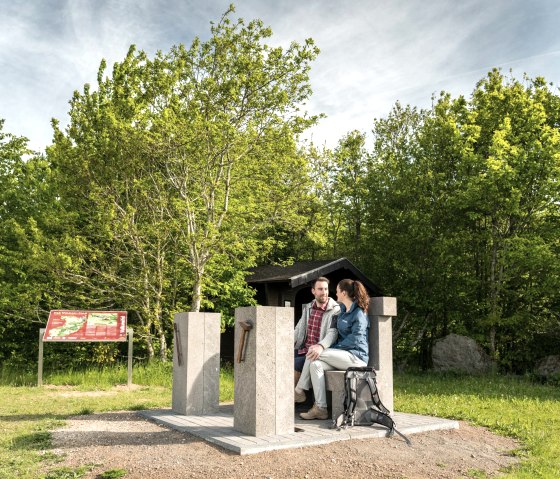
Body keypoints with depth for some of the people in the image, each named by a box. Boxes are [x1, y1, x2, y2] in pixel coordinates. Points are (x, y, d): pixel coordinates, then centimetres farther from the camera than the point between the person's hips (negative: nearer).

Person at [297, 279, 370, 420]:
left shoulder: (359, 314, -8)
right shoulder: (343, 310, 20)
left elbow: (355, 339, -17)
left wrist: (334, 349, -15)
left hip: (356, 357, -8)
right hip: (343, 356, 8)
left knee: (315, 354, -22)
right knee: (315, 364, -20)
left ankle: (299, 391, -9)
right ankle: (320, 408, -23)